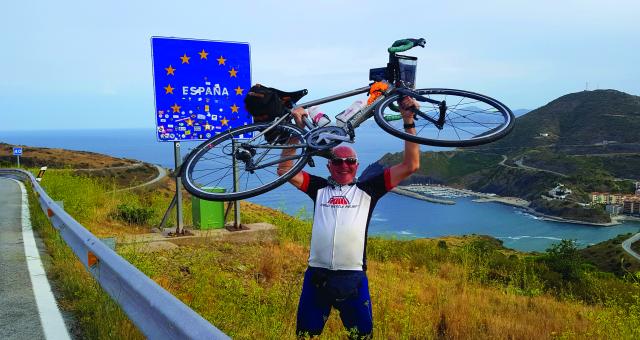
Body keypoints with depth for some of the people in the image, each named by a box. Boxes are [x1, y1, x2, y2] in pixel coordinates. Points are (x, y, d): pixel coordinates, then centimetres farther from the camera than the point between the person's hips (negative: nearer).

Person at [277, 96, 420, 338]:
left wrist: (408, 122, -2)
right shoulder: (320, 188, 11)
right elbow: (285, 169, 4)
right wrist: (297, 129, -1)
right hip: (316, 275, 1)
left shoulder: (367, 190, 7)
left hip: (353, 277, -1)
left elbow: (410, 166, 3)